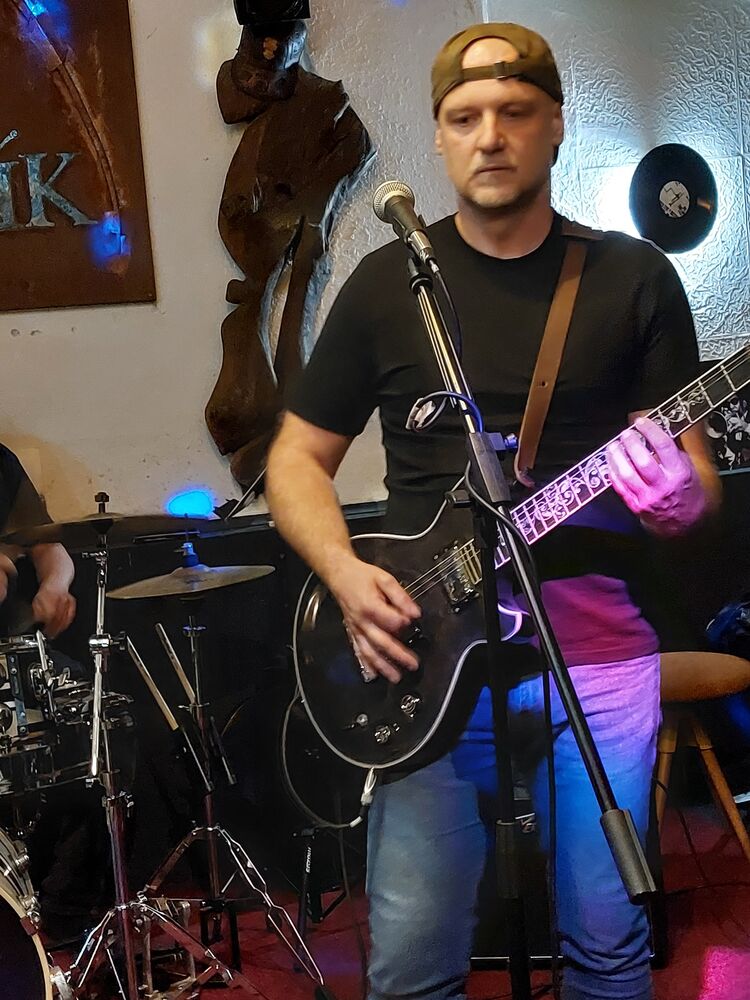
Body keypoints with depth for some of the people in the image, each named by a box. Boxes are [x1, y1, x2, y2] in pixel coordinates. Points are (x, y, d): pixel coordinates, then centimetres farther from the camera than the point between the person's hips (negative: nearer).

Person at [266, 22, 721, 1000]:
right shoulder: (386, 283, 4)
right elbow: (298, 457, 8)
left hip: (598, 641, 1)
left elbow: (699, 472, 4)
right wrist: (346, 572, -9)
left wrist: (679, 496, -20)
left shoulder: (635, 278, 3)